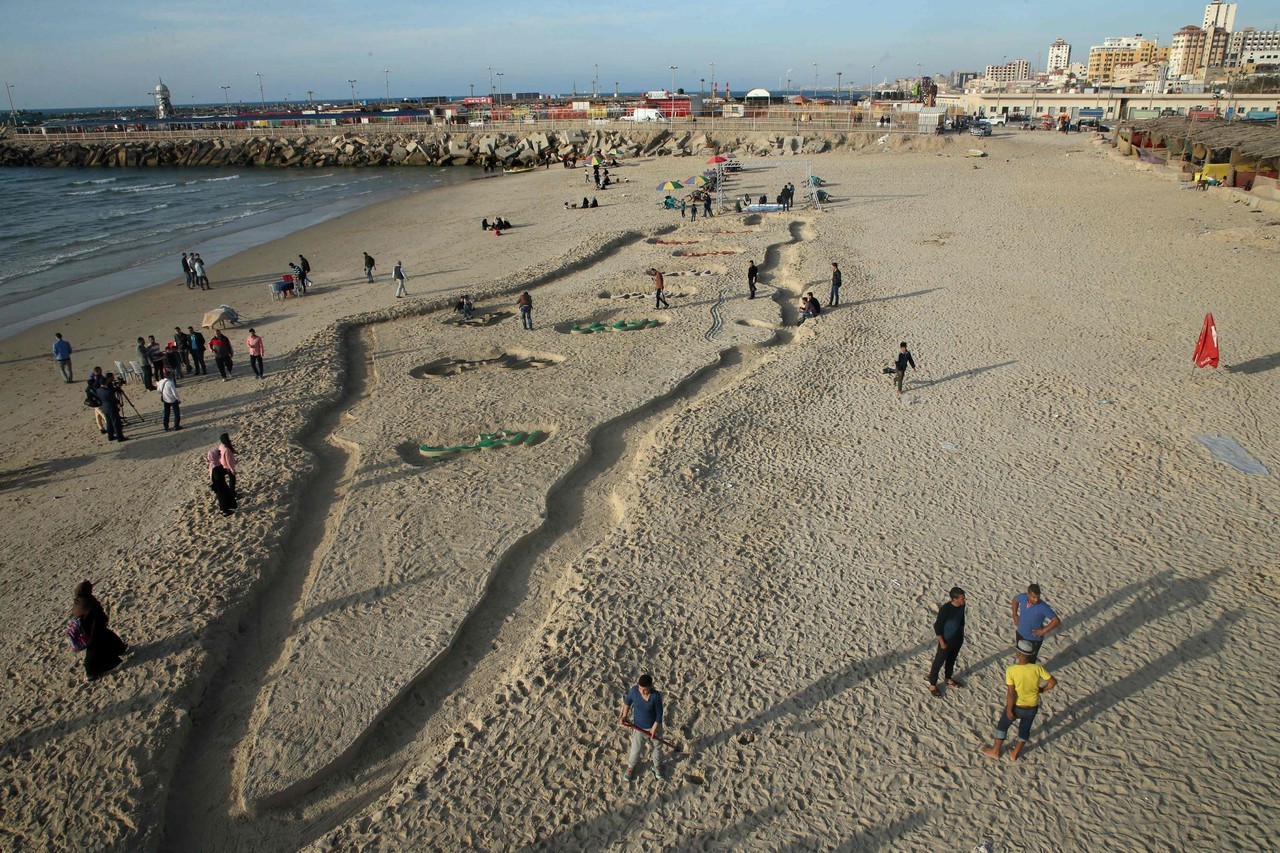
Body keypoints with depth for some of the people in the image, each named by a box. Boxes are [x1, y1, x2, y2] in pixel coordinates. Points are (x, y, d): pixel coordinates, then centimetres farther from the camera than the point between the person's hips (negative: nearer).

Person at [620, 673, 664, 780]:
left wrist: (653, 729, -16)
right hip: (639, 727, 1)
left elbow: (659, 714, -17)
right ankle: (631, 767, 46)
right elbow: (627, 701, -1)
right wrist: (624, 715, -5)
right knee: (635, 750, 15)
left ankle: (657, 765, 53)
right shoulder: (634, 690, -24)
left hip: (654, 727, -1)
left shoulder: (656, 696, -30)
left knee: (656, 747, 24)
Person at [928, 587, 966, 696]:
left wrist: (962, 634, 15)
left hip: (957, 639, 7)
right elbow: (937, 626, -22)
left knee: (951, 660, 26)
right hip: (946, 641, -7)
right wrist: (942, 642, -17)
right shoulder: (945, 609, -31)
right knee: (938, 662, 9)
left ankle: (948, 679, 48)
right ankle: (932, 685, 24)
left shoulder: (962, 605, -10)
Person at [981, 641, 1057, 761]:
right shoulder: (1037, 668, -17)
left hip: (1016, 707, -2)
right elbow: (1053, 682, -10)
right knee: (1025, 729, 26)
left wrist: (1009, 710, -9)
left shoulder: (1011, 670, -24)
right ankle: (1015, 753, 43)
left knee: (1003, 725, 23)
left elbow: (1011, 694, -21)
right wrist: (1041, 689, 7)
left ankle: (995, 750, 38)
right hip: (1032, 708, 2)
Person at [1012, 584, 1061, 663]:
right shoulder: (1022, 597, -17)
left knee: (1030, 661, 9)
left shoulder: (1043, 607, -30)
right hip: (1020, 634, 5)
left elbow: (1057, 621, -25)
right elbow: (1015, 599, 8)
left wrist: (1043, 631, -21)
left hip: (1034, 639, -5)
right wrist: (1015, 615, 2)